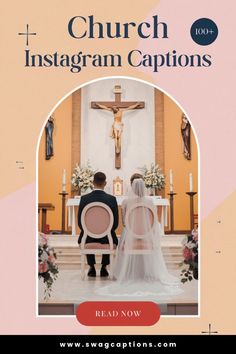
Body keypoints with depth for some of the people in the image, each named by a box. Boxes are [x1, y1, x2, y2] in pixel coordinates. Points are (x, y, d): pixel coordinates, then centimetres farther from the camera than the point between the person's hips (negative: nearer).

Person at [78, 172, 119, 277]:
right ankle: (104, 268, 33)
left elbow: (80, 222, -5)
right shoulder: (112, 199, -13)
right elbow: (116, 223, -7)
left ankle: (92, 268, 35)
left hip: (89, 237, 0)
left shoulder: (84, 198, -12)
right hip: (106, 239, 0)